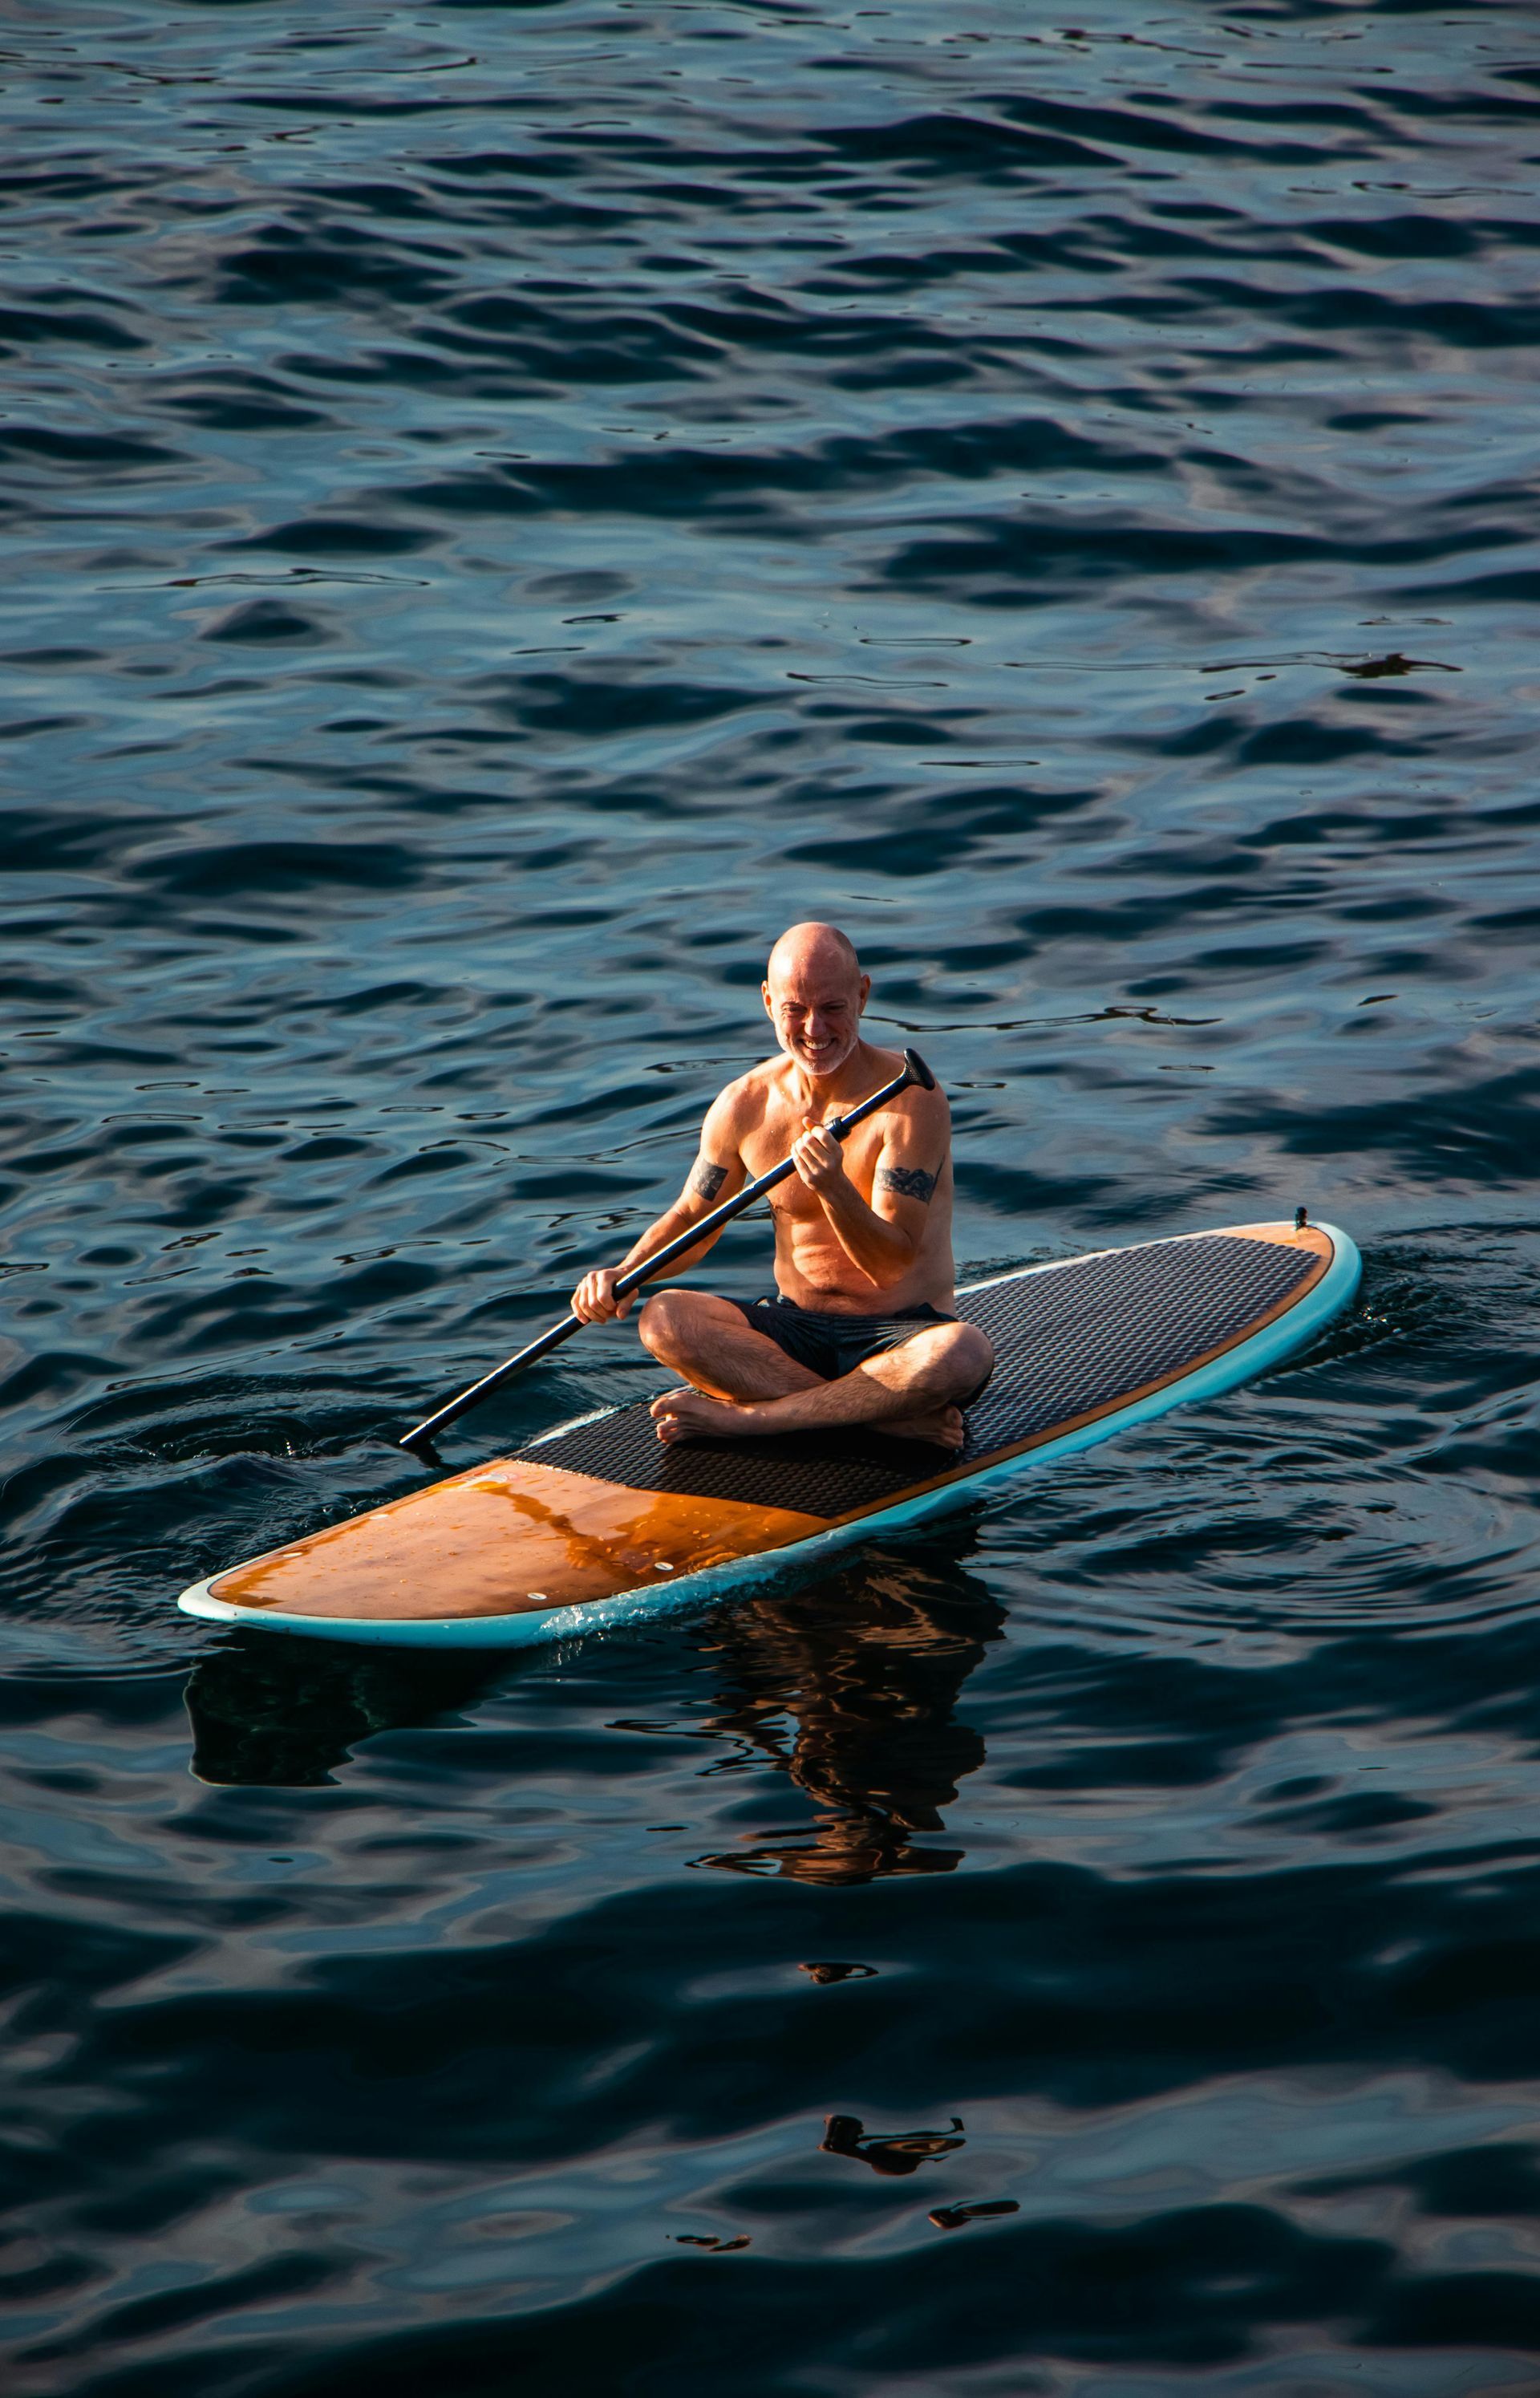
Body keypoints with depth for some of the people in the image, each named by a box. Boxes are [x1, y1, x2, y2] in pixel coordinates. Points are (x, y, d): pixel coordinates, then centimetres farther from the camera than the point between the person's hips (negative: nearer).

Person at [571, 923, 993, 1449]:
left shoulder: (910, 1101, -13)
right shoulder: (743, 1105, 1)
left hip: (897, 1335, -4)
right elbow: (690, 1218, 13)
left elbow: (894, 1262, -18)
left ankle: (742, 1416, -25)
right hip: (795, 1332, 4)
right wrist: (622, 1275, -6)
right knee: (663, 1317, -23)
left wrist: (835, 1189, -36)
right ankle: (890, 1418, -28)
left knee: (963, 1354, -37)